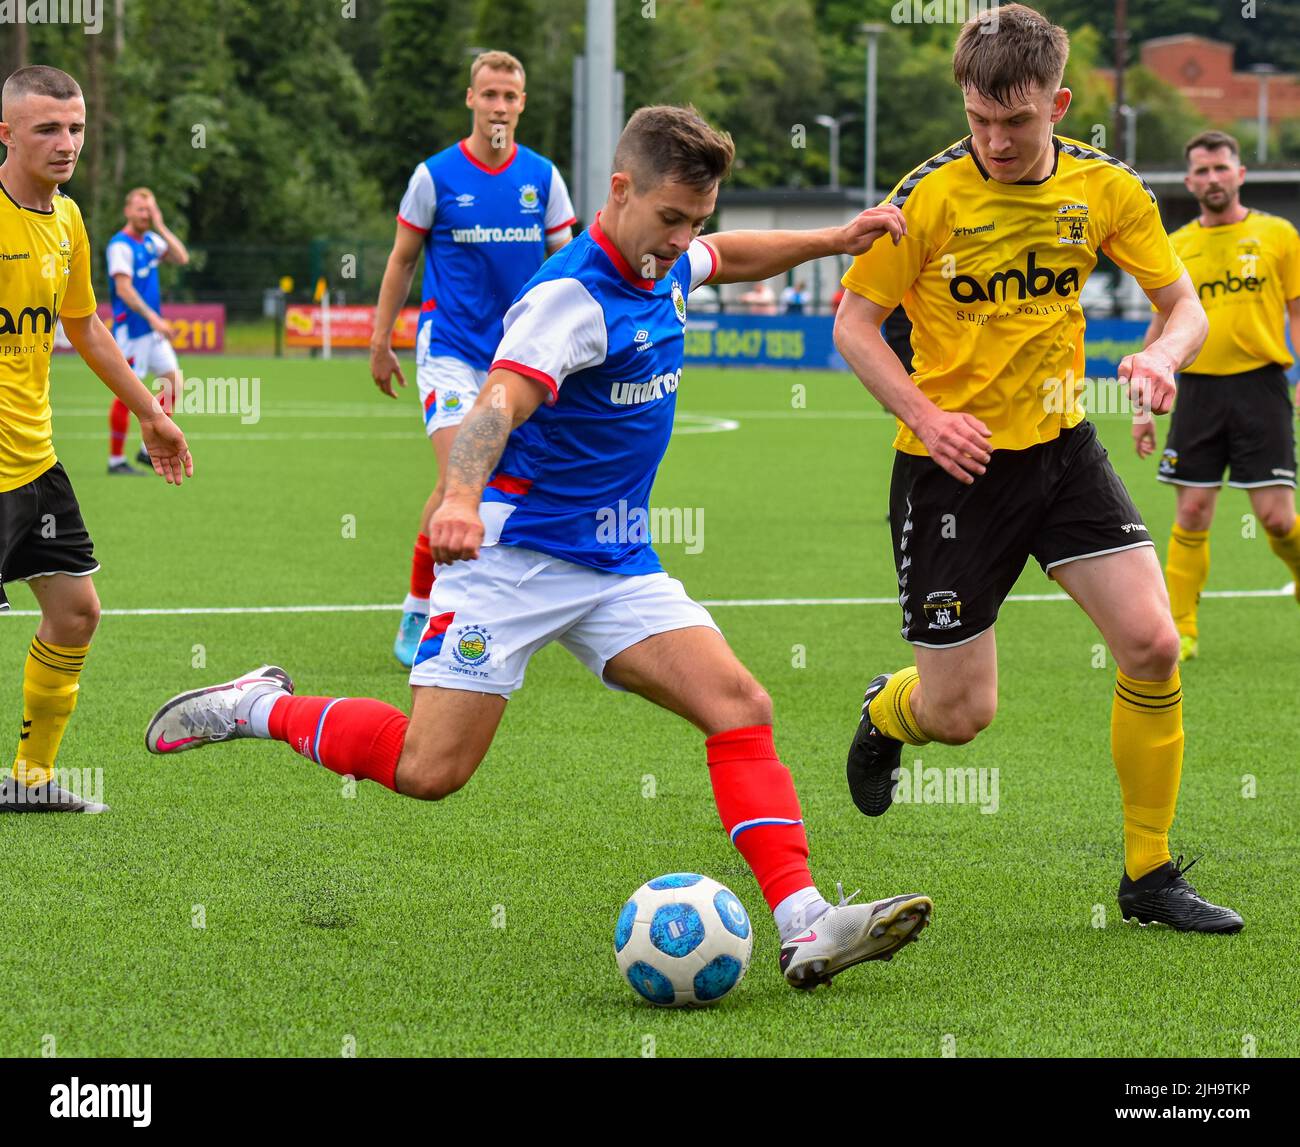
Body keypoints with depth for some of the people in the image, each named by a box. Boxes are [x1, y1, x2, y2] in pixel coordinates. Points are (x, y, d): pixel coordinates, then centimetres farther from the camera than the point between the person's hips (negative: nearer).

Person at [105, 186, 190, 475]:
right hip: (130, 329, -8)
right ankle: (116, 459, 1)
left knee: (173, 382, 6)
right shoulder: (120, 245, -13)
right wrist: (152, 318, -25)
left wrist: (160, 226, -3)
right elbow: (123, 289, -20)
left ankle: (149, 449, 12)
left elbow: (181, 258, 3)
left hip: (153, 330, 8)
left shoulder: (151, 240, 12)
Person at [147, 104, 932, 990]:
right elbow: (498, 405, -36)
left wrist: (831, 241, 21)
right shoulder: (572, 296, -20)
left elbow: (728, 258, 33)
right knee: (430, 769, -14)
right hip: (515, 554, -8)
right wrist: (462, 496, -55)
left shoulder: (666, 269, 7)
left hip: (617, 565, 8)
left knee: (741, 708, -12)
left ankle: (805, 928, -18)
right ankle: (260, 708, 11)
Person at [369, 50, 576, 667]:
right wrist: (380, 340, 6)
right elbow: (402, 259, 7)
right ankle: (417, 612, -5)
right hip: (450, 351, -3)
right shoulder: (436, 175, -3)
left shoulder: (543, 177, 4)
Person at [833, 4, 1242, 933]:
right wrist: (925, 413, -20)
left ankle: (1150, 876, 3)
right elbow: (854, 323, -6)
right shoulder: (931, 196, -13)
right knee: (961, 713, -1)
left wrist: (1162, 357, -20)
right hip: (955, 464, -3)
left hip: (1062, 446, 3)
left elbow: (1185, 307, 3)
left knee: (1152, 644, -13)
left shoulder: (1105, 188, -4)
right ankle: (886, 714, 39)